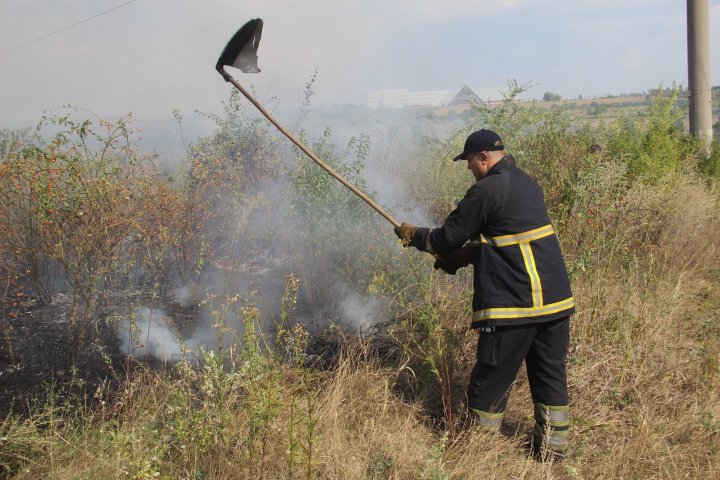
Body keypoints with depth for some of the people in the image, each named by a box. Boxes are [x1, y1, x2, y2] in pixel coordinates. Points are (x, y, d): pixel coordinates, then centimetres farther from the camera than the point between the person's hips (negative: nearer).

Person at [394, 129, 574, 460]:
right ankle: (553, 443, 25)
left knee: (490, 382, 6)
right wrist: (460, 257, 22)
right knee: (550, 375, 16)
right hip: (555, 299, 8)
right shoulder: (526, 183, 15)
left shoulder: (486, 190, -12)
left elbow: (448, 237, -5)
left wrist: (413, 235, 12)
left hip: (514, 305, -8)